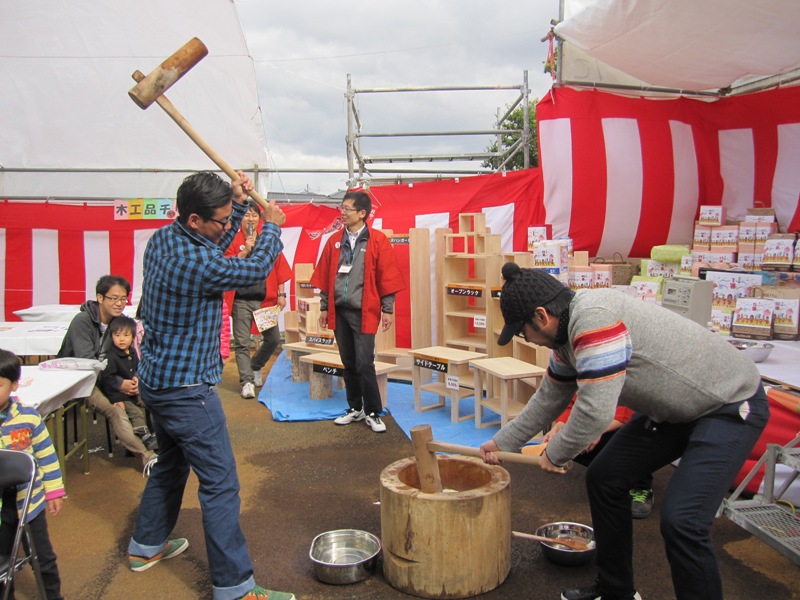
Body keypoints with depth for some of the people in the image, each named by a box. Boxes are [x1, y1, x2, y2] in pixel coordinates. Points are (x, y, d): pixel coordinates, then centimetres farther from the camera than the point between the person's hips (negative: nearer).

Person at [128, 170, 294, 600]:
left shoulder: (162, 239, 1)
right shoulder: (196, 264, -26)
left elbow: (213, 249, 18)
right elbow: (256, 269, -10)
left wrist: (239, 203, 9)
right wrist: (271, 226, 7)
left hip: (156, 380, 10)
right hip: (186, 391, -10)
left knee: (171, 465, 27)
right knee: (220, 486, -4)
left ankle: (145, 546, 44)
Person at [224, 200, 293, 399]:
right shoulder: (233, 240, 0)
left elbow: (280, 267, 7)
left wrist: (281, 293, 2)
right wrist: (245, 250, -18)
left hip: (265, 299, 2)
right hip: (241, 300, -2)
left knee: (273, 338, 6)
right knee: (242, 343, 0)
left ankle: (255, 367, 31)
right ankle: (247, 382, 8)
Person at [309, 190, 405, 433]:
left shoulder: (378, 241, -4)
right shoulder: (334, 241, 8)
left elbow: (387, 277, -4)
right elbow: (325, 277, 12)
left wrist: (388, 309, -6)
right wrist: (324, 307, 11)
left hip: (364, 312, -4)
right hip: (339, 311, 5)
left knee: (364, 364, -7)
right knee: (348, 363, 12)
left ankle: (373, 413, 8)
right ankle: (355, 408, 26)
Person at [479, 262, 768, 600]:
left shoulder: (594, 318, -31)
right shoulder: (567, 332, 0)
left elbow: (596, 411, -33)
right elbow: (549, 399, 13)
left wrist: (555, 454, -15)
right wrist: (502, 442, 18)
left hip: (732, 404, -9)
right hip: (675, 407, 10)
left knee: (680, 520, -21)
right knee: (604, 478, 9)